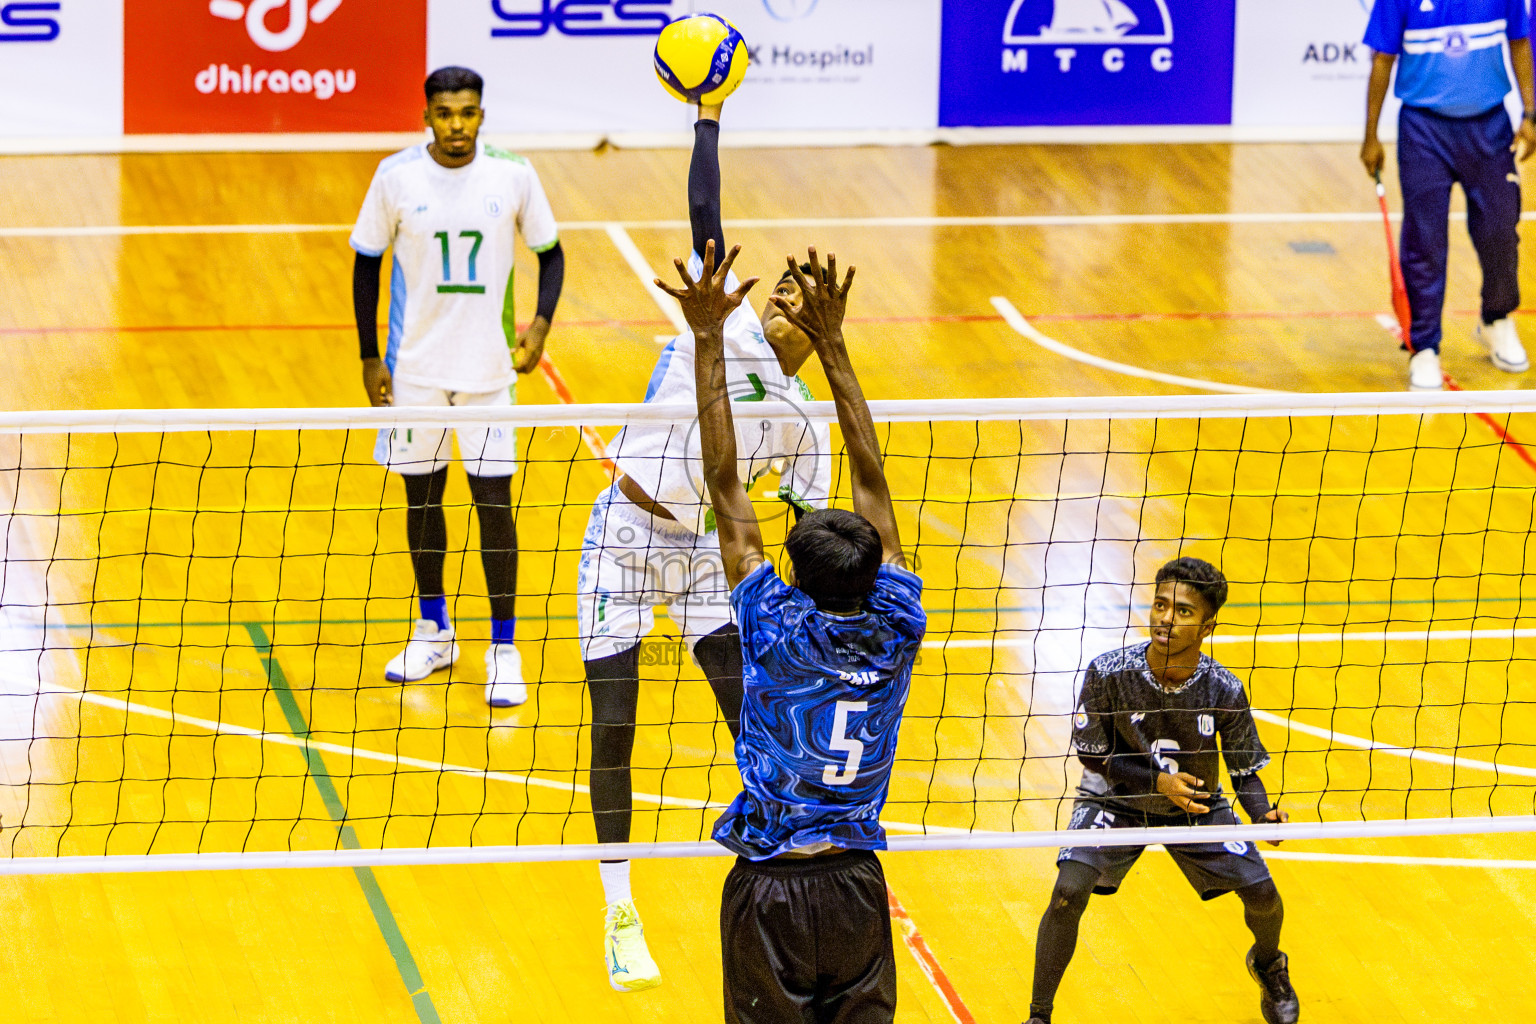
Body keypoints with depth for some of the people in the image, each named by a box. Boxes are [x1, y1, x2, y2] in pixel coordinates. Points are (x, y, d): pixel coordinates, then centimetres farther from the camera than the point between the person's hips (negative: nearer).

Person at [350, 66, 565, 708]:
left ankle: (504, 650, 5)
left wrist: (541, 323, -10)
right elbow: (367, 263, 2)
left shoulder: (513, 175, -6)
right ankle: (434, 633, 28)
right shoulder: (396, 177, -7)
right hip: (414, 365, 1)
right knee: (422, 496, 11)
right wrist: (369, 358, -1)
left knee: (493, 499, -3)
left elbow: (551, 252, 6)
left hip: (488, 366, -1)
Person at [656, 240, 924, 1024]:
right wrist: (831, 346, 4)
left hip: (770, 892, -3)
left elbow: (724, 484, -11)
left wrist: (707, 339, -9)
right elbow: (871, 480, 0)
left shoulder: (775, 628, -12)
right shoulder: (895, 633, -5)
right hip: (858, 887, 3)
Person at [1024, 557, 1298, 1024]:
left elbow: (1245, 770, -9)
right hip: (1116, 799, -2)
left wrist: (1264, 814, -29)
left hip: (1197, 804, 2)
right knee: (1069, 890, -23)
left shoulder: (1224, 691, -22)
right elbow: (1093, 756, -15)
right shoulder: (1108, 673, -27)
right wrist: (1157, 781, -28)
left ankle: (1268, 963, 37)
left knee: (1262, 895, -2)